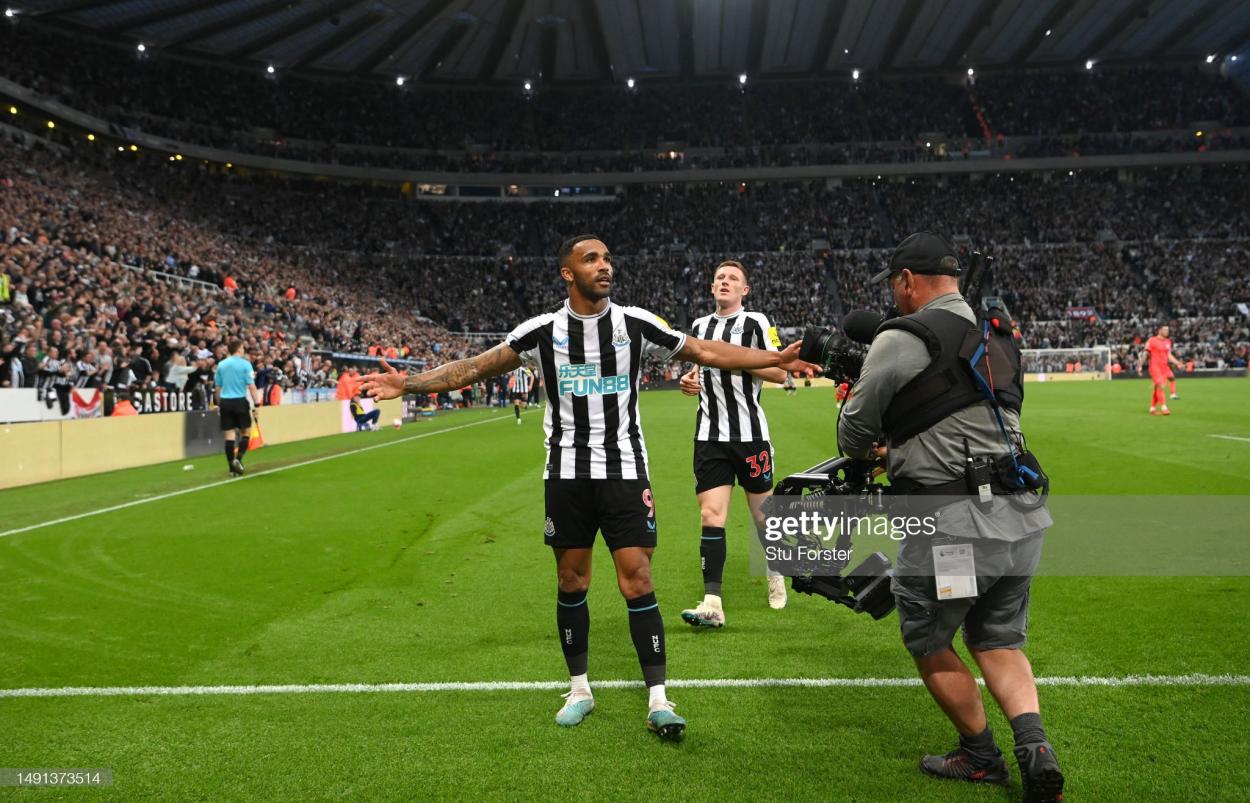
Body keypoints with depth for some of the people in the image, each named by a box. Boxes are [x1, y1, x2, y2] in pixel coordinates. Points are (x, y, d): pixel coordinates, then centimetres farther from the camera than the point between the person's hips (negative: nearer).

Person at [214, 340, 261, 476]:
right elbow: (251, 386, -9)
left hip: (225, 402, 4)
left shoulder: (221, 365, 8)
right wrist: (256, 404, -6)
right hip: (240, 401, -4)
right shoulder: (245, 364, -4)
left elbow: (217, 387, 12)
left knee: (229, 436, 3)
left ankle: (233, 468, 4)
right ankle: (238, 459, -10)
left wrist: (219, 404, 22)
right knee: (245, 432, 10)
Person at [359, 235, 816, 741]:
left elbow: (707, 352, 4)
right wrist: (408, 384, -4)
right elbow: (477, 367, 3)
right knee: (571, 582, 8)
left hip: (624, 471, -1)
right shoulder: (543, 331, 0)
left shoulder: (635, 324, 0)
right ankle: (579, 689, 24)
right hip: (567, 474, 1)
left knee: (637, 581, -7)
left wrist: (776, 359, -3)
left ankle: (658, 700, 0)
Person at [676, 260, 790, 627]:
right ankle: (712, 604, -11)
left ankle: (776, 576, 36)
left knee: (762, 512, 9)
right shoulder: (700, 326, 14)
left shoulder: (755, 322, -2)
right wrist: (690, 382, 5)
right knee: (711, 514, -8)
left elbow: (780, 373, -7)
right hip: (710, 436, 3)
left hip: (750, 433, -3)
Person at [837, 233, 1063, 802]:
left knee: (928, 644, 14)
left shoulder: (903, 339, -9)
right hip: (1020, 520, 7)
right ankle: (1034, 745, 2)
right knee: (999, 643, 20)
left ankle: (981, 756, 25)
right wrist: (898, 449, 27)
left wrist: (869, 456, 21)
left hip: (951, 525, -7)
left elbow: (855, 435, -1)